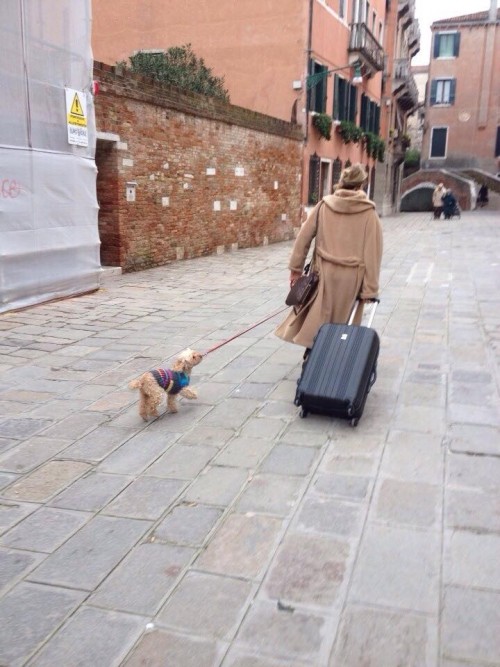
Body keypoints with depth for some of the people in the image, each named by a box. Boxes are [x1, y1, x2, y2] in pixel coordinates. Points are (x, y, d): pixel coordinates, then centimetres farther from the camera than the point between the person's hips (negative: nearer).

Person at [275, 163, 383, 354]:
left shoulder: (324, 205, 0)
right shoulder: (368, 212, -5)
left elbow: (304, 237, 2)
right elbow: (372, 252, -7)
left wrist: (296, 268, 10)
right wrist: (370, 288, -4)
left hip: (325, 273, 1)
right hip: (352, 276, -1)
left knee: (319, 316, 15)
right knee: (343, 322, 13)